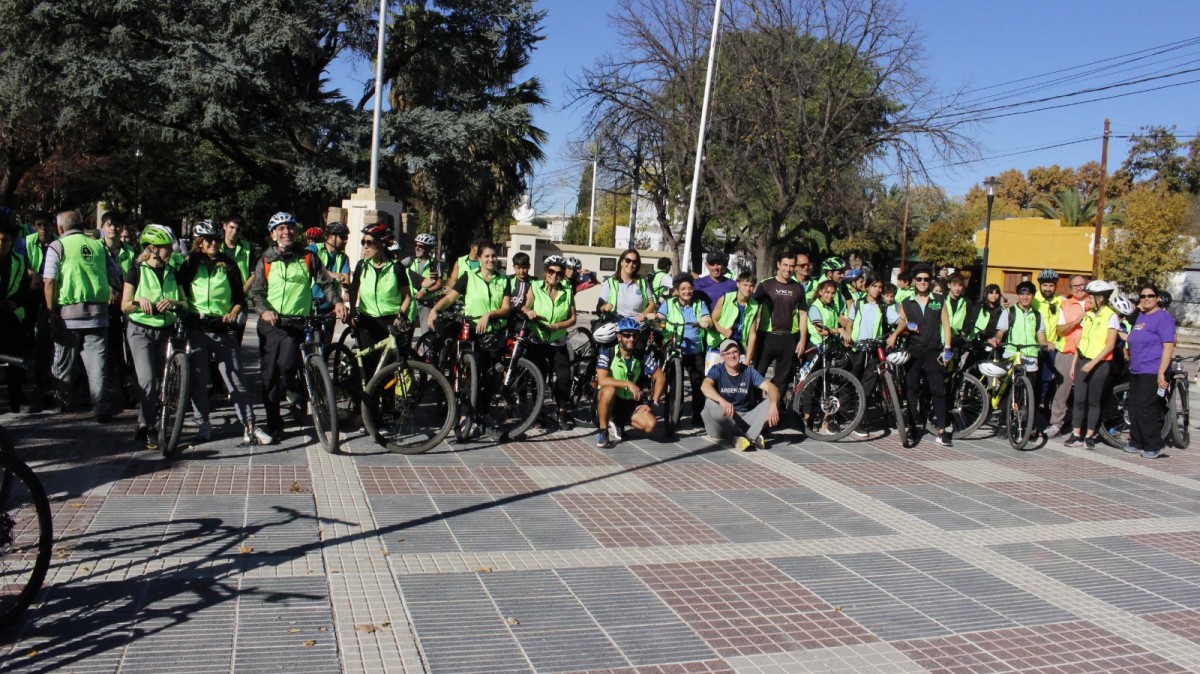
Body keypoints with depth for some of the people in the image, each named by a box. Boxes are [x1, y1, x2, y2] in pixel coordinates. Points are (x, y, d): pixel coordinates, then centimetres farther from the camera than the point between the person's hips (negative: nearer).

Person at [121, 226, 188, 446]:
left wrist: (174, 302, -15)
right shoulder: (137, 271, -2)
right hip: (141, 331, -4)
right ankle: (144, 427, -10)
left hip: (166, 331, 4)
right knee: (147, 379, -16)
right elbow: (124, 306, -2)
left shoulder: (172, 273, 10)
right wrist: (139, 301, -23)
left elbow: (185, 304, 7)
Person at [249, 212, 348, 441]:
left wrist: (337, 301, -10)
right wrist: (264, 310, -16)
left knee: (287, 366, -22)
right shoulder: (266, 261, 8)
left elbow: (326, 282, 8)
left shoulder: (308, 257, 7)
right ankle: (273, 424, 12)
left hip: (296, 322, -1)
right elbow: (256, 292, 4)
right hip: (270, 323, 2)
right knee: (269, 375, 2)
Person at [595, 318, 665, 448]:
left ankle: (618, 423, 6)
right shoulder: (607, 353, -15)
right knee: (610, 390, -38)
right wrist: (628, 384, -35)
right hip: (609, 401, -3)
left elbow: (660, 377, 1)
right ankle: (602, 431, -16)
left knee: (651, 425, -21)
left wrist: (654, 402, -6)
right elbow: (602, 380, -28)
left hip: (630, 403, 3)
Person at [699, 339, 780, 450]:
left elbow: (771, 387, -9)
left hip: (745, 419, 2)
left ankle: (750, 436, -32)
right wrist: (722, 401, -48)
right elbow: (705, 386, -28)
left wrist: (773, 405, -32)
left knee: (770, 402, -15)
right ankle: (750, 437, -31)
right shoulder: (717, 370, -6)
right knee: (710, 403, -31)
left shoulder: (749, 371, 2)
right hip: (722, 420, -2)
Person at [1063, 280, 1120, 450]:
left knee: (1093, 400, 2)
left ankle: (1089, 436, 10)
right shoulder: (1087, 315, 11)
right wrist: (1073, 364, 11)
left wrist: (1093, 363, -19)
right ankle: (1076, 434, 5)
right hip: (1082, 361, 5)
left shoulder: (1110, 316, -7)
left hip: (1099, 364, -5)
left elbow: (1110, 345, -12)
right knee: (1079, 398, 1)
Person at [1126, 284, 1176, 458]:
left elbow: (1168, 346, -17)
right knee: (1134, 408, 10)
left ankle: (1153, 446, -1)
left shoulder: (1163, 317, -10)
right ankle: (1136, 442, 19)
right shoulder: (1140, 316, 15)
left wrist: (1161, 373, -21)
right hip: (1136, 371, 8)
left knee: (1145, 408, -10)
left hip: (1152, 372, -8)